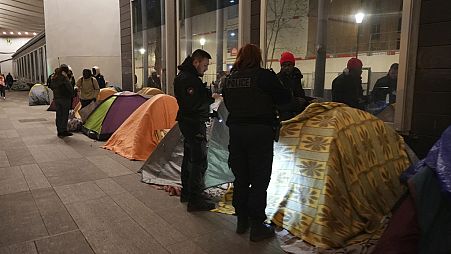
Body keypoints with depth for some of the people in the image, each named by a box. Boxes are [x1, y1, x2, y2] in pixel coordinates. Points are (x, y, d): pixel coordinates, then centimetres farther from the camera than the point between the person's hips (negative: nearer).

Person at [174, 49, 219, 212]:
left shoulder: (186, 76, 15)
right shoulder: (188, 79, -19)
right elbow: (193, 104, -26)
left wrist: (210, 94, 3)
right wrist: (211, 98, -15)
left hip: (188, 123, 11)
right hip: (194, 124, -11)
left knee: (189, 158, 17)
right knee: (199, 161, -7)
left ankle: (186, 192, 29)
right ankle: (195, 200, -2)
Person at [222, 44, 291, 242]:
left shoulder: (230, 79, 8)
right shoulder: (265, 76, -10)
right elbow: (285, 97, -3)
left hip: (236, 130, 6)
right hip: (260, 132, -6)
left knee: (240, 178, 15)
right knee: (259, 180, 3)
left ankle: (241, 221, 26)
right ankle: (257, 226, 10)